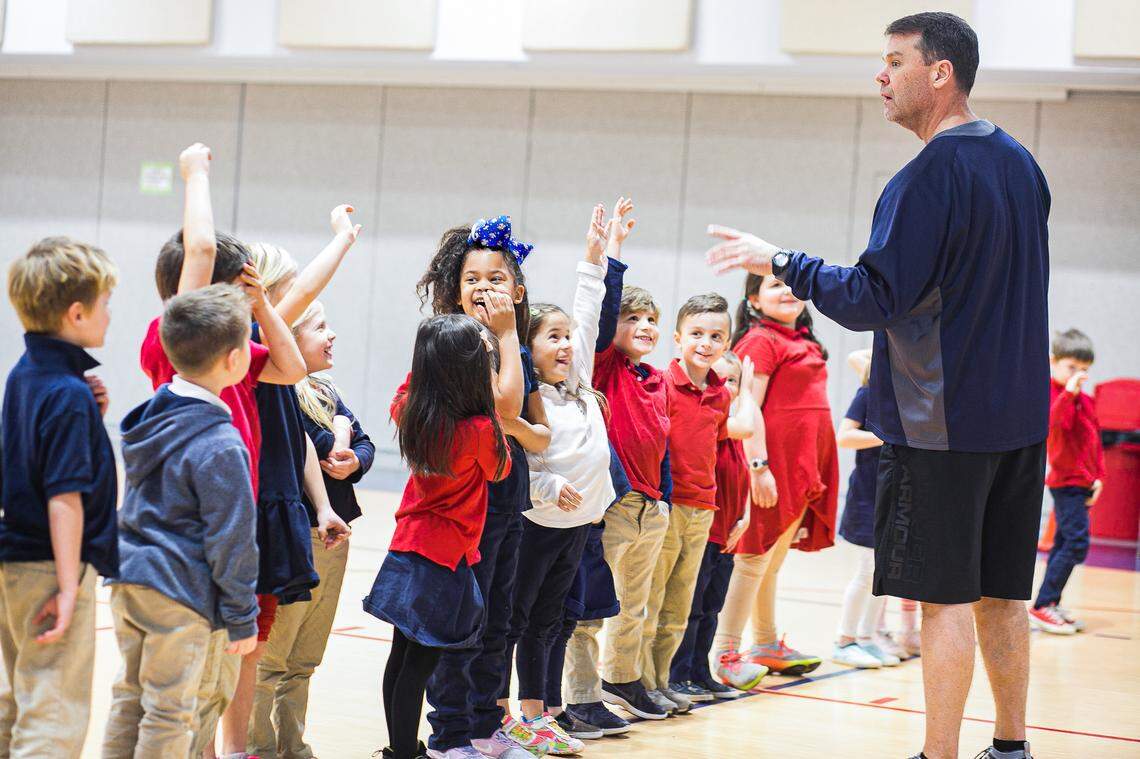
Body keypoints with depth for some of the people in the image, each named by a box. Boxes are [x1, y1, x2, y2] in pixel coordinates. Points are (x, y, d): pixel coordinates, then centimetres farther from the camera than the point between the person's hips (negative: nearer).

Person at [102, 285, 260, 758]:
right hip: (179, 594, -8)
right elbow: (230, 541, -16)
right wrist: (242, 619, -8)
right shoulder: (220, 448, -19)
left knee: (129, 698, 18)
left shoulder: (154, 414, 5)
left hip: (129, 578, 8)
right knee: (169, 712, 0)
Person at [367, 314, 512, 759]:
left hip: (408, 545, 7)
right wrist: (492, 423, 5)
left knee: (403, 652, 13)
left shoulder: (412, 414, -3)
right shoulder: (479, 429, -20)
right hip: (445, 555, -7)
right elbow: (499, 470, 0)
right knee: (421, 660, -3)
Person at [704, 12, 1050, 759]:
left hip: (942, 422, -8)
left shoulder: (929, 178, -17)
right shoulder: (1020, 164, 11)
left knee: (946, 597, -3)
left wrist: (780, 262, -11)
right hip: (1019, 417, 8)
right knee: (1000, 592, 14)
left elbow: (874, 299, -20)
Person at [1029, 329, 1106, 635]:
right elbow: (1053, 421, -31)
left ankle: (1051, 605, 17)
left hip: (1082, 483, 8)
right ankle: (1042, 606, -12)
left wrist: (1098, 475, 10)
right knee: (1077, 542, -15)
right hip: (1066, 480, -8)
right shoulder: (1051, 394, -11)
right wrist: (1068, 392, -36)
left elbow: (1095, 438, 18)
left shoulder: (1085, 400, 13)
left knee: (1065, 543, 11)